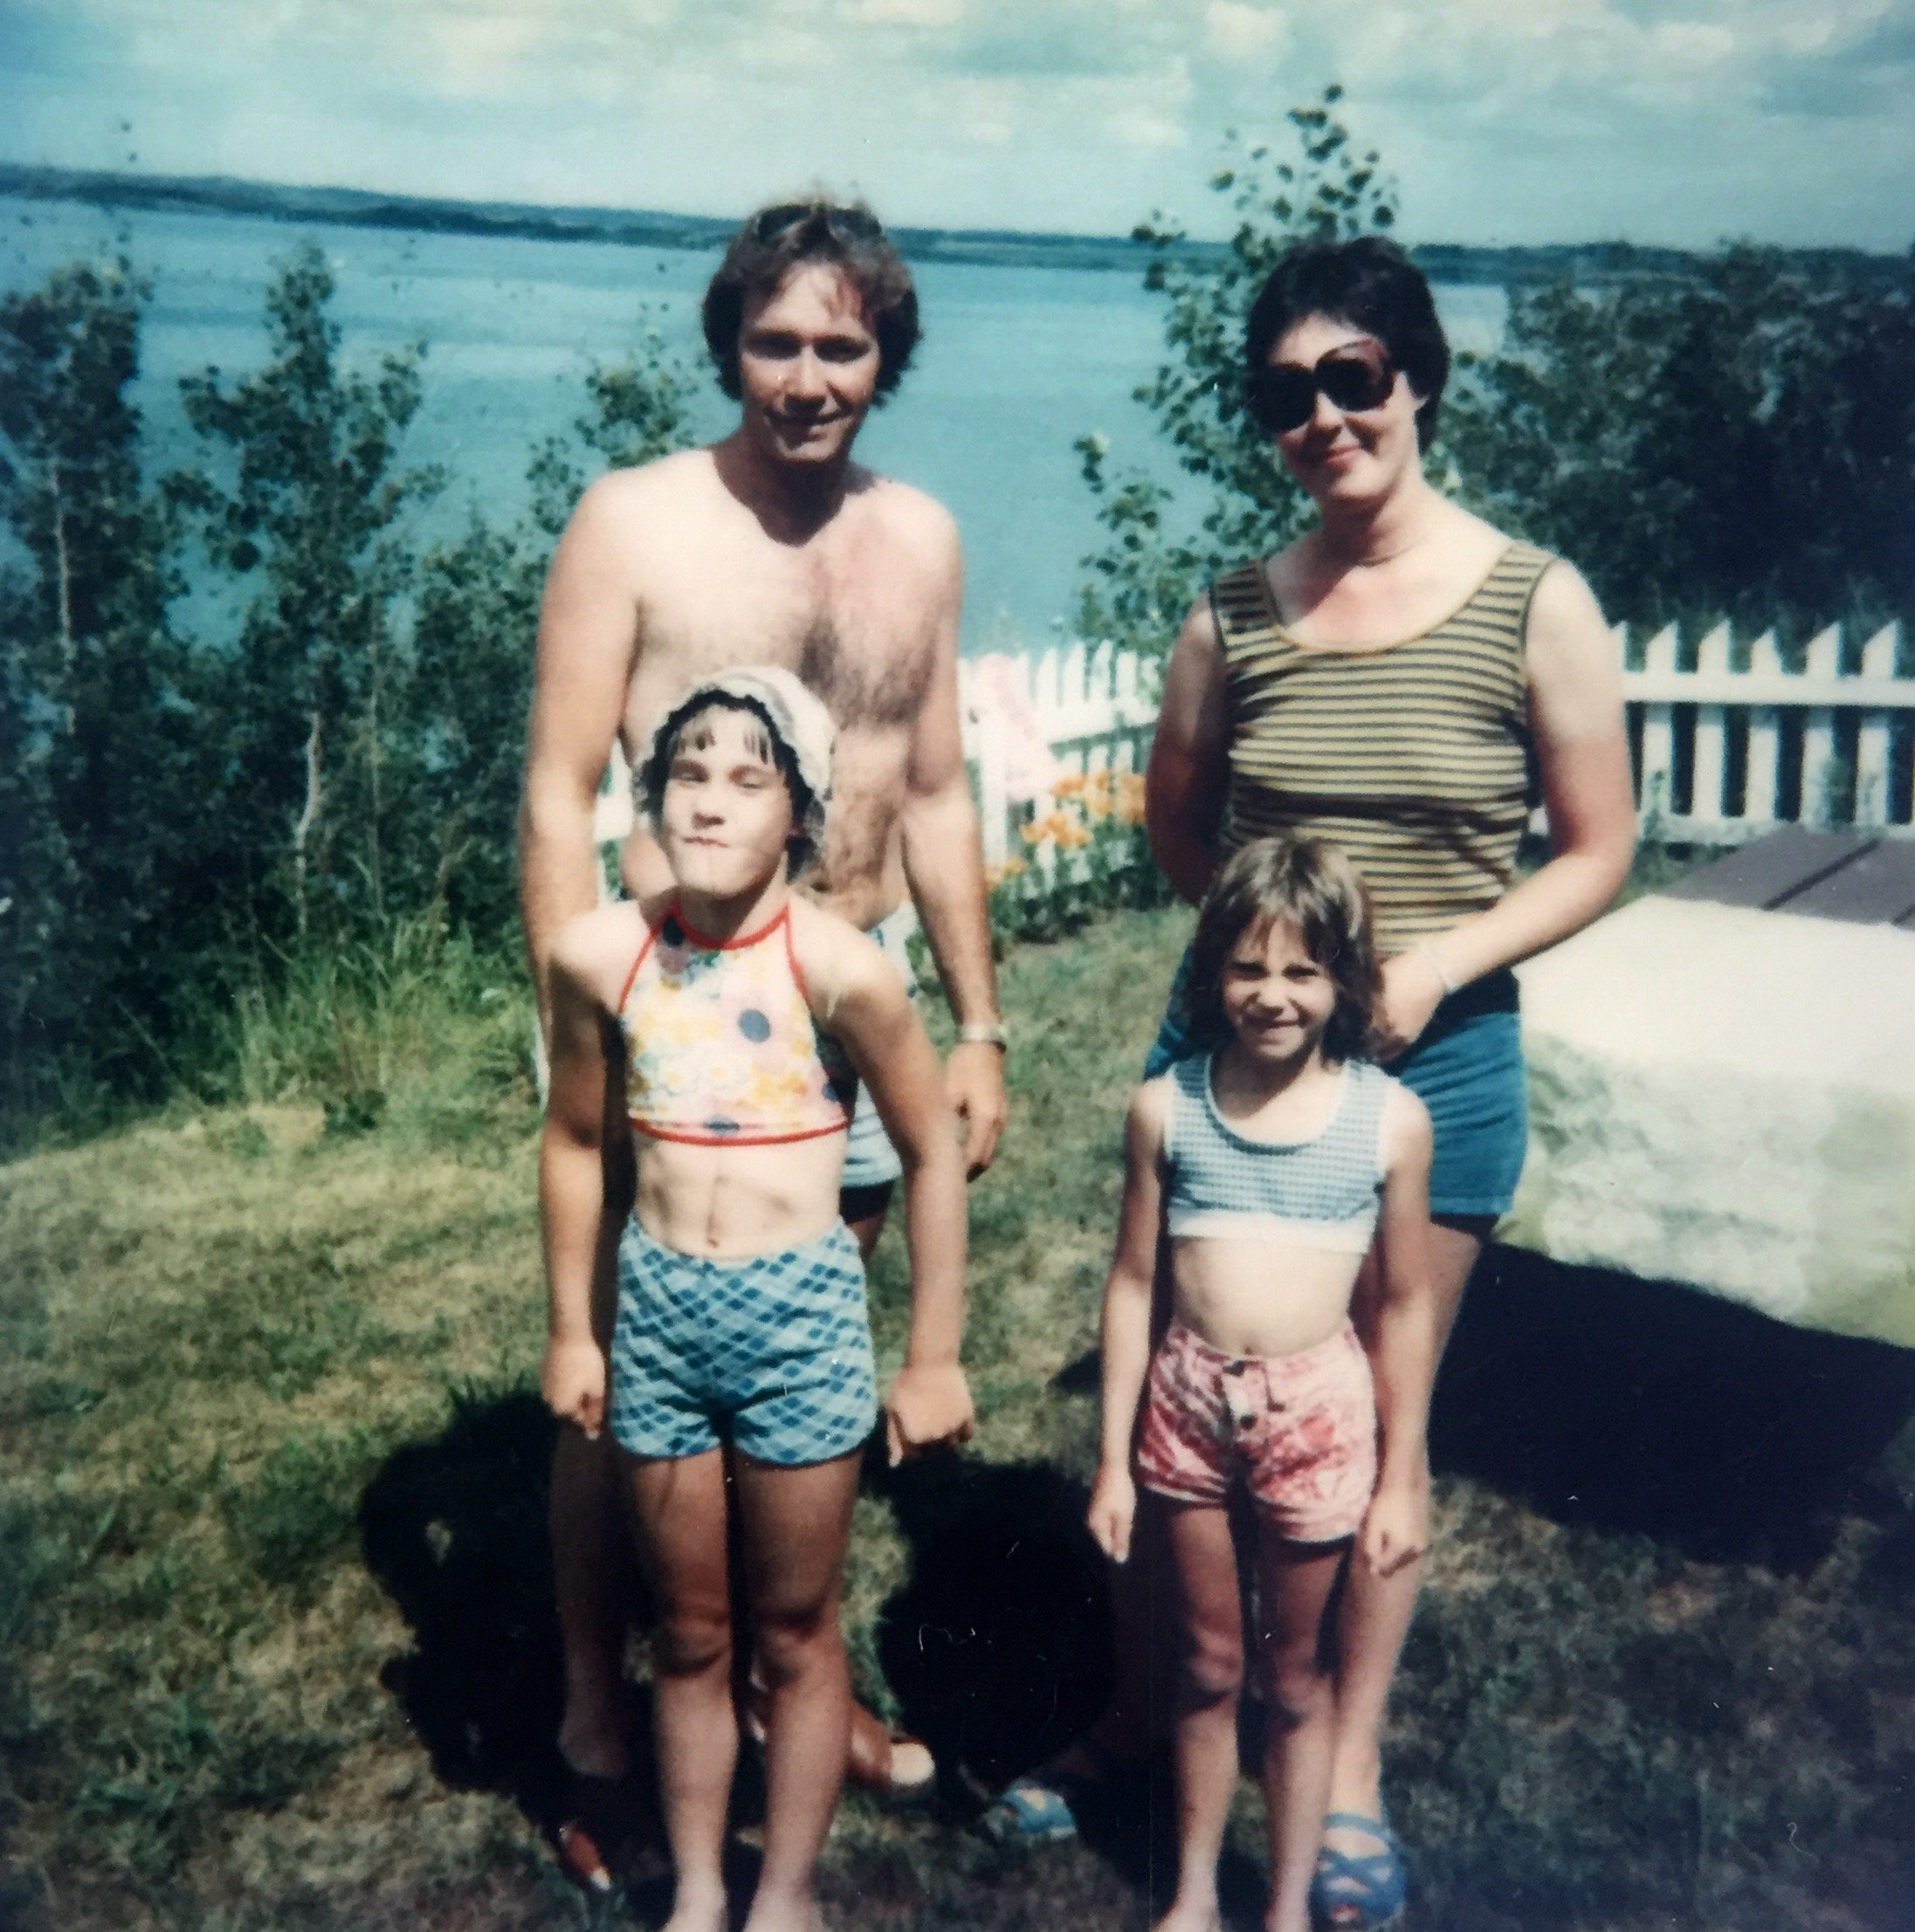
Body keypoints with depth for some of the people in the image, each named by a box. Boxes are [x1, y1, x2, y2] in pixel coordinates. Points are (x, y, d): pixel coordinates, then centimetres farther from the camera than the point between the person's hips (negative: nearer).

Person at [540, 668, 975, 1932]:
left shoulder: (838, 969, -17)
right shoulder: (600, 956, -8)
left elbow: (932, 1155, -7)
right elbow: (577, 1139, 7)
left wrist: (935, 1358, -3)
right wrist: (572, 1330, 11)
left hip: (801, 1312, -3)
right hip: (658, 1306, 3)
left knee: (794, 1632, 13)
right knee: (689, 1634, 17)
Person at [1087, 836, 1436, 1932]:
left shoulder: (1389, 1118, -7)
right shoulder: (1169, 1107, -5)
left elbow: (1407, 1306, -1)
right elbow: (1134, 1283, 0)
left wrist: (1402, 1479, 1)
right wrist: (1113, 1461, 2)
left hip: (1317, 1408, -1)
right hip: (1188, 1401, 1)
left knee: (1296, 1674, 14)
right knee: (1209, 1666, 17)